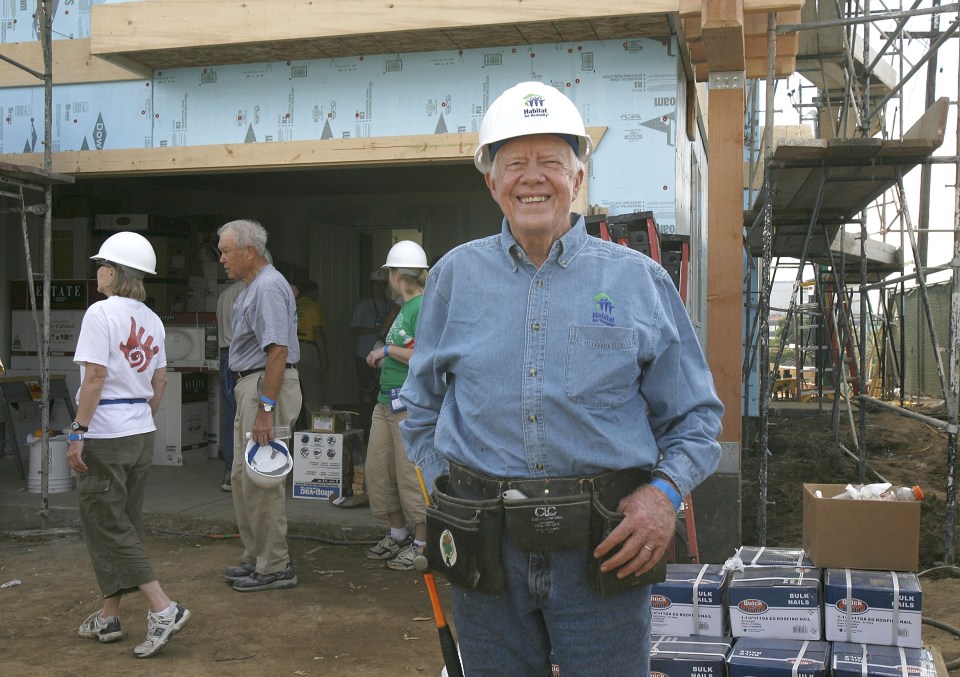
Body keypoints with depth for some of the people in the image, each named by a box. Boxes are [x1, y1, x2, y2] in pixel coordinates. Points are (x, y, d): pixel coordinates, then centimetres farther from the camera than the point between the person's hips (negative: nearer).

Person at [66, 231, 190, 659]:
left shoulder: (101, 313, -13)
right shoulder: (151, 320, 10)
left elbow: (95, 376, -18)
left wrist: (78, 432, -16)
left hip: (106, 435, -8)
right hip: (142, 433, 8)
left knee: (107, 528, 0)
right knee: (124, 524, 14)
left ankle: (163, 609, -7)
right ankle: (108, 617, 22)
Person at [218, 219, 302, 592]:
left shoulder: (269, 288, -17)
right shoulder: (253, 287, 17)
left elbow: (278, 351, -24)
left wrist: (265, 409, -27)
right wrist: (256, 402, 17)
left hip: (267, 386, -11)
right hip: (251, 386, 11)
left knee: (261, 480, -6)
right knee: (243, 476, 15)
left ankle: (274, 567, 4)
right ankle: (255, 557, 25)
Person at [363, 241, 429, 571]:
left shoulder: (423, 307, -13)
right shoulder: (405, 307, 16)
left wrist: (388, 350, -13)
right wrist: (383, 359, 17)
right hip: (388, 399, 10)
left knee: (411, 473, -3)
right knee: (377, 469, 12)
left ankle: (423, 543, 9)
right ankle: (397, 535, 25)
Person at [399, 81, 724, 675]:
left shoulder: (639, 280, 2)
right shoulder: (455, 276, 7)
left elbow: (695, 415, 6)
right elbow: (423, 407, 17)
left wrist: (665, 490, -10)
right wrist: (447, 489, 5)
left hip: (605, 551, -1)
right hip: (486, 550, 2)